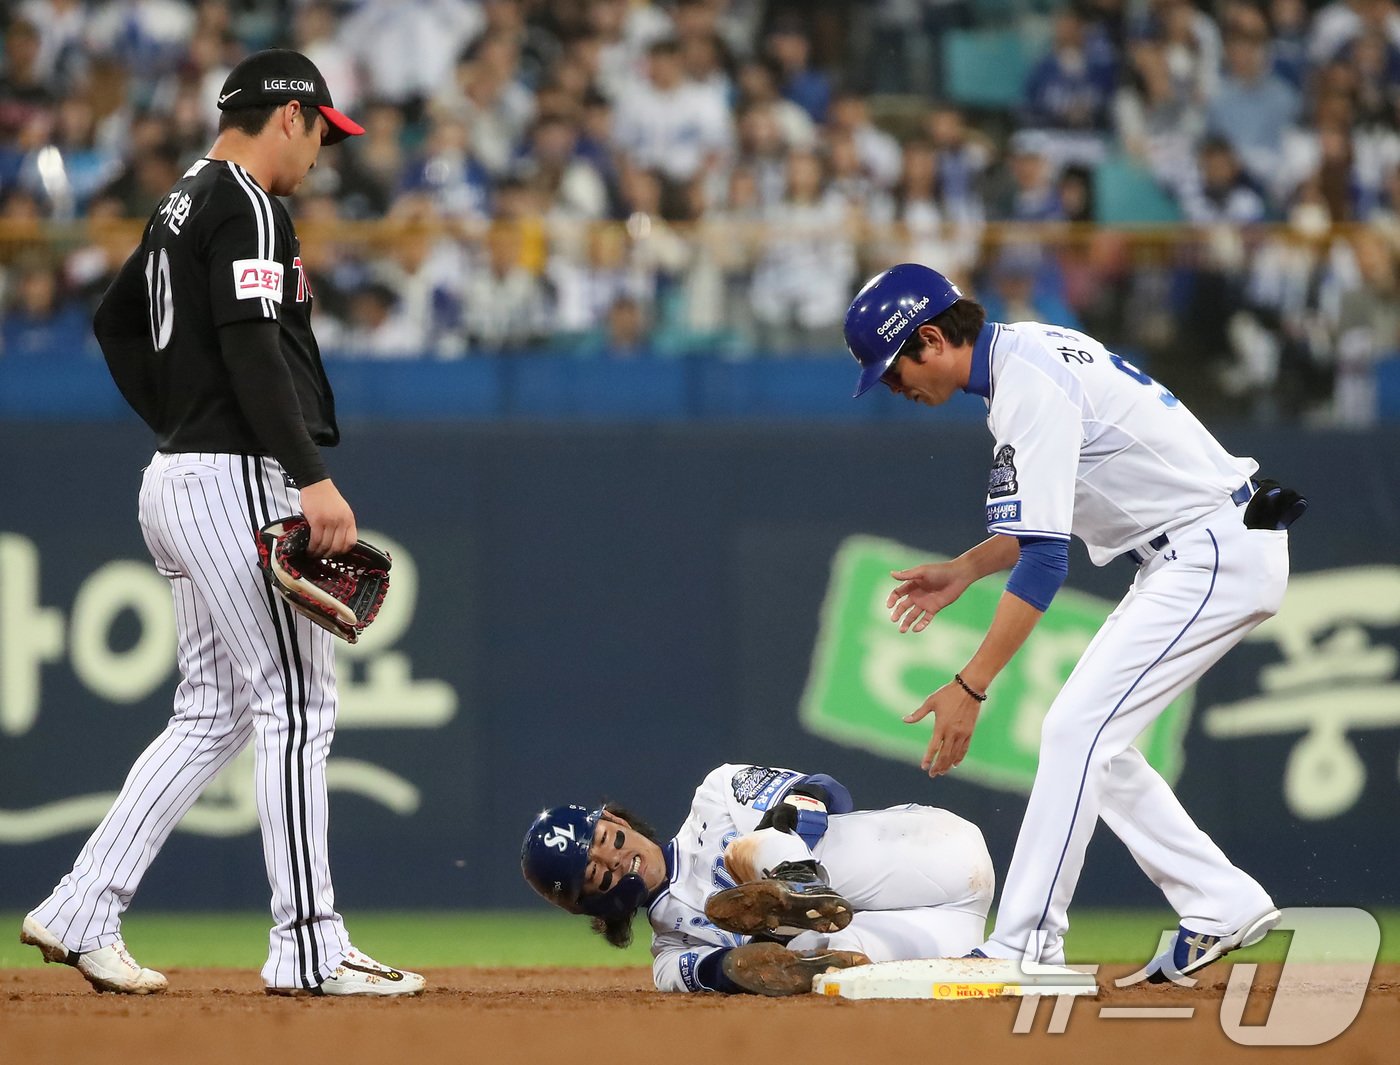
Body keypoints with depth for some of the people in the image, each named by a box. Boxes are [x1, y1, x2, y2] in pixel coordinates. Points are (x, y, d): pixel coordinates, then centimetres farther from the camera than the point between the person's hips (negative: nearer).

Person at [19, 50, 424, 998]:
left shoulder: (183, 207, 18)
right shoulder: (247, 208, -12)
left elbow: (116, 323, 29)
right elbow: (253, 349, -22)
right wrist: (313, 476, -25)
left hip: (182, 482, 10)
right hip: (240, 482, -10)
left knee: (212, 714, 12)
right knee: (295, 705, -7)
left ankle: (82, 915, 9)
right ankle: (309, 948, -7)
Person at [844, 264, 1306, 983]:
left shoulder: (1027, 387, -20)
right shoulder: (1026, 351, 11)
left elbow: (1045, 560, -25)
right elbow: (1045, 515, 24)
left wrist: (971, 687, -25)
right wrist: (966, 569, 14)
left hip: (1215, 555, -10)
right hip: (1202, 553, 10)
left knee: (1076, 730, -14)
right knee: (1091, 741, 11)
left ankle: (1024, 947, -15)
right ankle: (1222, 907, 13)